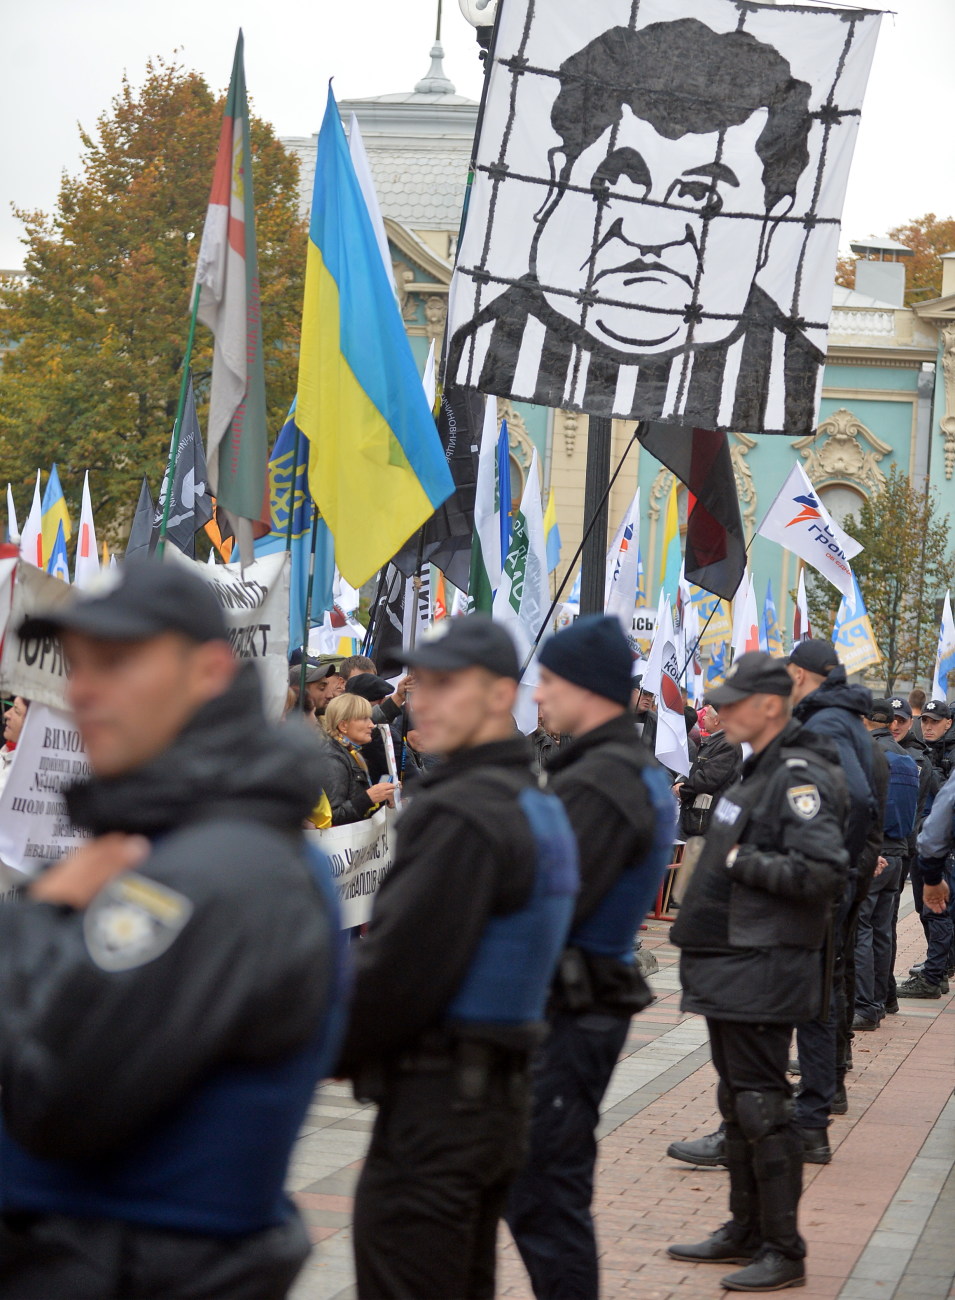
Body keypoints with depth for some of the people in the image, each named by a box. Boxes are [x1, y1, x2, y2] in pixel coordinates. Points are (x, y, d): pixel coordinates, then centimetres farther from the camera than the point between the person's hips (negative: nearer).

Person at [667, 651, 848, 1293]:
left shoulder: (801, 776, -16)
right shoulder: (761, 770, 15)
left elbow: (822, 874, -26)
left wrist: (741, 861, -18)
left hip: (761, 974, -10)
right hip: (733, 970, 10)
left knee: (761, 1107, -5)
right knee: (738, 1102, 17)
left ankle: (784, 1251, 4)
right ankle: (746, 1231, 28)